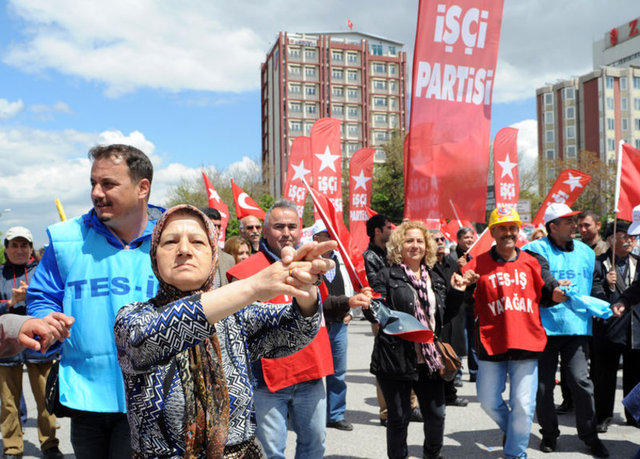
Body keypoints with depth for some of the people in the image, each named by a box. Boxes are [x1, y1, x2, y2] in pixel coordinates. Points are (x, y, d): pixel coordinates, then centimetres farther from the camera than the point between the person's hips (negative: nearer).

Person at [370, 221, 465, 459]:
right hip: (396, 358, -5)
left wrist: (456, 292, 6)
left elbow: (444, 316, 17)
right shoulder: (387, 276, -4)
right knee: (399, 417, 7)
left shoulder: (434, 278, 12)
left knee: (436, 415, 13)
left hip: (429, 358, 5)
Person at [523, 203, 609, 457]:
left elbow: (594, 287, 23)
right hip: (544, 326, -3)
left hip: (577, 327, 3)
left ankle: (590, 435, 16)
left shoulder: (586, 252, 13)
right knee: (543, 384, 6)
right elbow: (540, 272, -26)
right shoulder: (537, 250, -5)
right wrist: (553, 287, -44)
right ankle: (549, 433, 24)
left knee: (581, 381, -2)